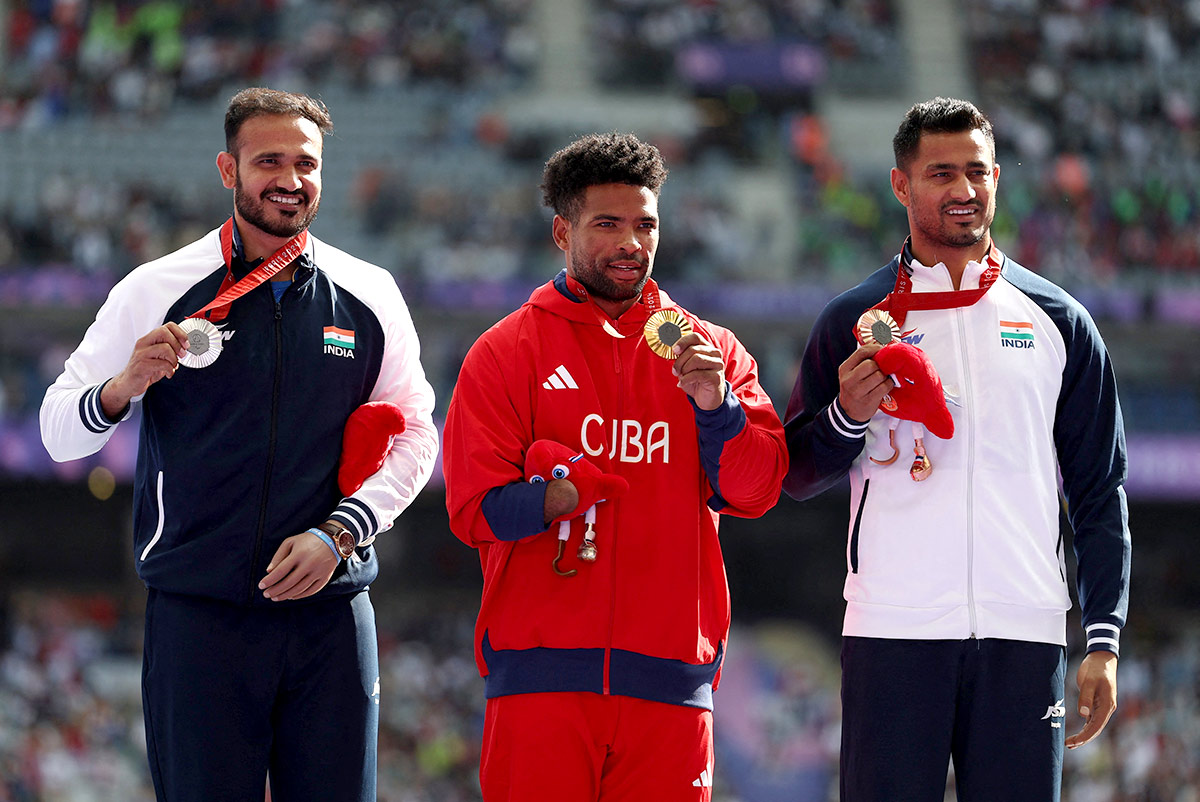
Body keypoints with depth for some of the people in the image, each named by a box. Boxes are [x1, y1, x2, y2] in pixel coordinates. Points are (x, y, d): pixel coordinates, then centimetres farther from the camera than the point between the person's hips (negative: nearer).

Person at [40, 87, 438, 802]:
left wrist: (337, 535, -5)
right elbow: (59, 433, 4)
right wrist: (125, 387, -18)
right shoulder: (157, 292, 3)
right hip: (197, 610, -2)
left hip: (330, 613, 2)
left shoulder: (370, 298, 8)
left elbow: (415, 436, 10)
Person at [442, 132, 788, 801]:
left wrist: (714, 406, -12)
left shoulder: (712, 351, 14)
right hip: (543, 664, -2)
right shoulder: (507, 351, 7)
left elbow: (756, 492, 5)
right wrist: (552, 499, -21)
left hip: (669, 669, 2)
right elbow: (474, 507, -1)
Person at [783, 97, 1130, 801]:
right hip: (891, 634, -1)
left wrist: (1104, 640, 3)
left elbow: (1100, 491, 11)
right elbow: (795, 478, 10)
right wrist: (848, 417, -11)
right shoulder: (855, 321, 8)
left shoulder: (1059, 321, 11)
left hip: (1023, 636, 1)